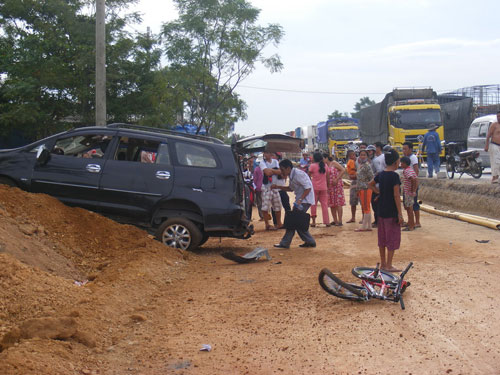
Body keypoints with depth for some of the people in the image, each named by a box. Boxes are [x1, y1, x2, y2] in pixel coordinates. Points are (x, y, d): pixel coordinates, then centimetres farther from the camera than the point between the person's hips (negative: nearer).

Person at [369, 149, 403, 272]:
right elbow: (396, 195, -18)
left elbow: (370, 184, 24)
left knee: (382, 238, 13)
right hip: (392, 212, -7)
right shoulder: (394, 176, -15)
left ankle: (383, 263, 21)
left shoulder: (381, 174, 6)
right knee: (392, 239, 0)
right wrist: (400, 213, -15)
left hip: (381, 211, 8)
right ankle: (389, 265, 1)